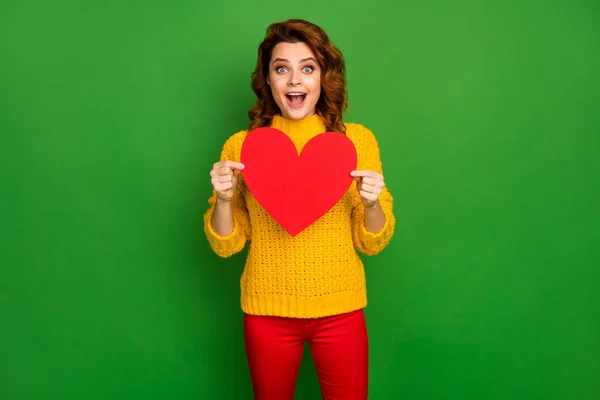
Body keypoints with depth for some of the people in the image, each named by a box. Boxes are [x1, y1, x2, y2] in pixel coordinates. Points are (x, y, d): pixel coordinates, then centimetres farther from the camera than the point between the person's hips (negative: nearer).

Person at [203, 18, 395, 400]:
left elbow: (373, 243, -1)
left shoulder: (358, 139, -6)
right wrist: (223, 199, -19)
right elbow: (226, 245, -1)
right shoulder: (241, 145, -6)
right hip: (268, 312, 0)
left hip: (340, 311, 0)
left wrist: (372, 204, -20)